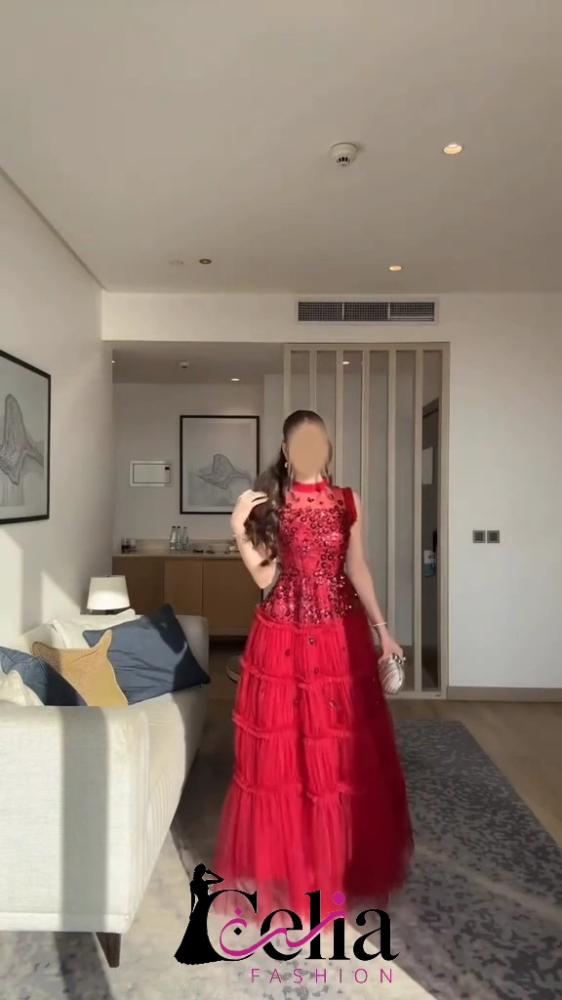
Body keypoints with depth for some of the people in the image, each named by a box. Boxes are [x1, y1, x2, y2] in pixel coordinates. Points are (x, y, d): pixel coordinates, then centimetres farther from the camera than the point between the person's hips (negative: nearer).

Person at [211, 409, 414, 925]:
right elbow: (266, 578, -3)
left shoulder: (348, 501, 3)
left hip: (341, 634, 2)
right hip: (283, 636, -1)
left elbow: (358, 569, 8)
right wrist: (241, 532, -16)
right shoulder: (269, 503, -2)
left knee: (346, 751, 11)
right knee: (282, 751, 7)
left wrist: (382, 629, 7)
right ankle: (286, 861, 29)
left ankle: (348, 859, 32)